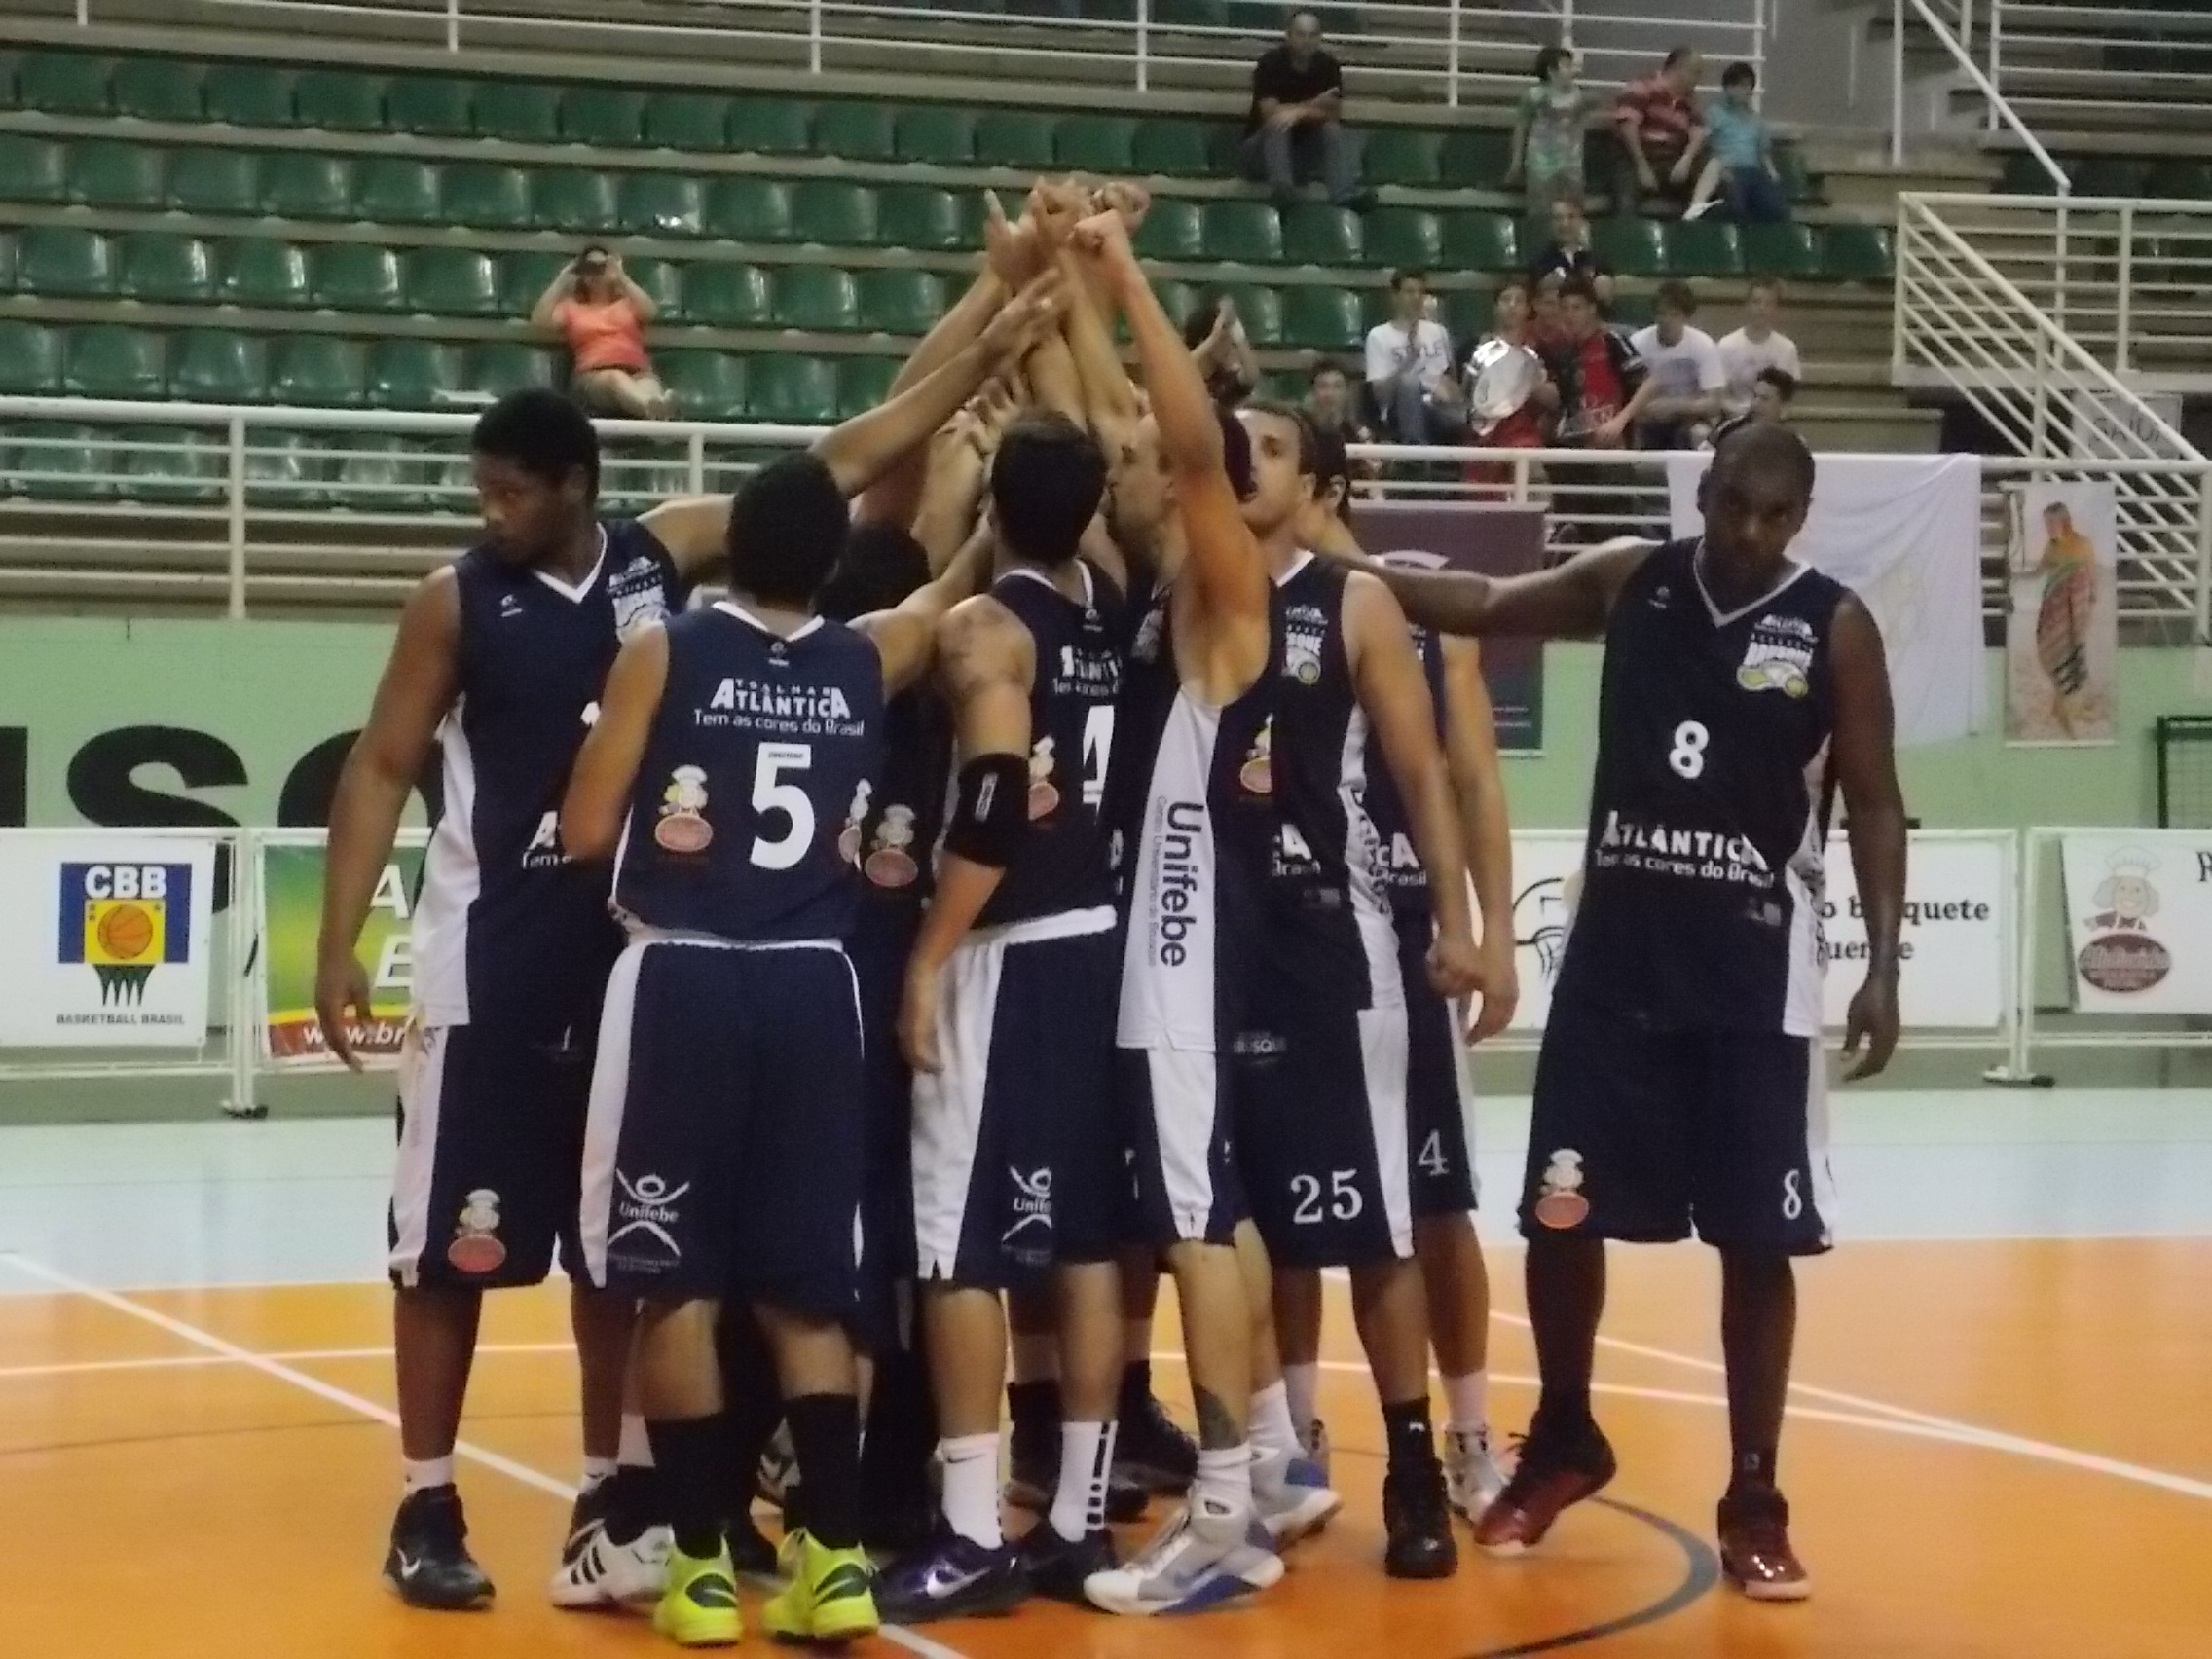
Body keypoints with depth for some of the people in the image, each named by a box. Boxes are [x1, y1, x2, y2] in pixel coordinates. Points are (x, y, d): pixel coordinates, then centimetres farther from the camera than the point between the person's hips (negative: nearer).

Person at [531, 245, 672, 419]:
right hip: (592, 377, -2)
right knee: (616, 379, -40)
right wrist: (561, 281, 10)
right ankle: (653, 408, -74)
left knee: (649, 385, -37)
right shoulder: (571, 306, 25)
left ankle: (656, 409, -75)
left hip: (637, 373, 2)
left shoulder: (628, 302, 26)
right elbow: (539, 322, 8)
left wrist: (622, 277, 4)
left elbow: (650, 313, 3)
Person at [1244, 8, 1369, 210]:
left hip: (1306, 147, 3)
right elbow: (1269, 112, -21)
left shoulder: (1328, 66, -2)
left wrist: (1299, 112, -29)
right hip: (1264, 148, -3)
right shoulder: (1270, 63, -12)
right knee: (1278, 124, -32)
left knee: (1333, 130, -23)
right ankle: (1281, 187, -55)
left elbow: (1334, 115, -12)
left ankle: (1344, 192, -45)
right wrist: (1314, 106, -21)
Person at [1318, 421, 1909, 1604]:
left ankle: (1753, 1499, 12)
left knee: (1757, 1240, 0)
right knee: (1558, 1215, 5)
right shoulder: (1629, 582, 2)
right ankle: (1563, 1441, 29)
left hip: (1753, 964, -2)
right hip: (1615, 946, 3)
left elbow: (1873, 803, -2)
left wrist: (1883, 966, -10)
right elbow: (1485, 605, 9)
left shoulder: (1835, 627, -5)